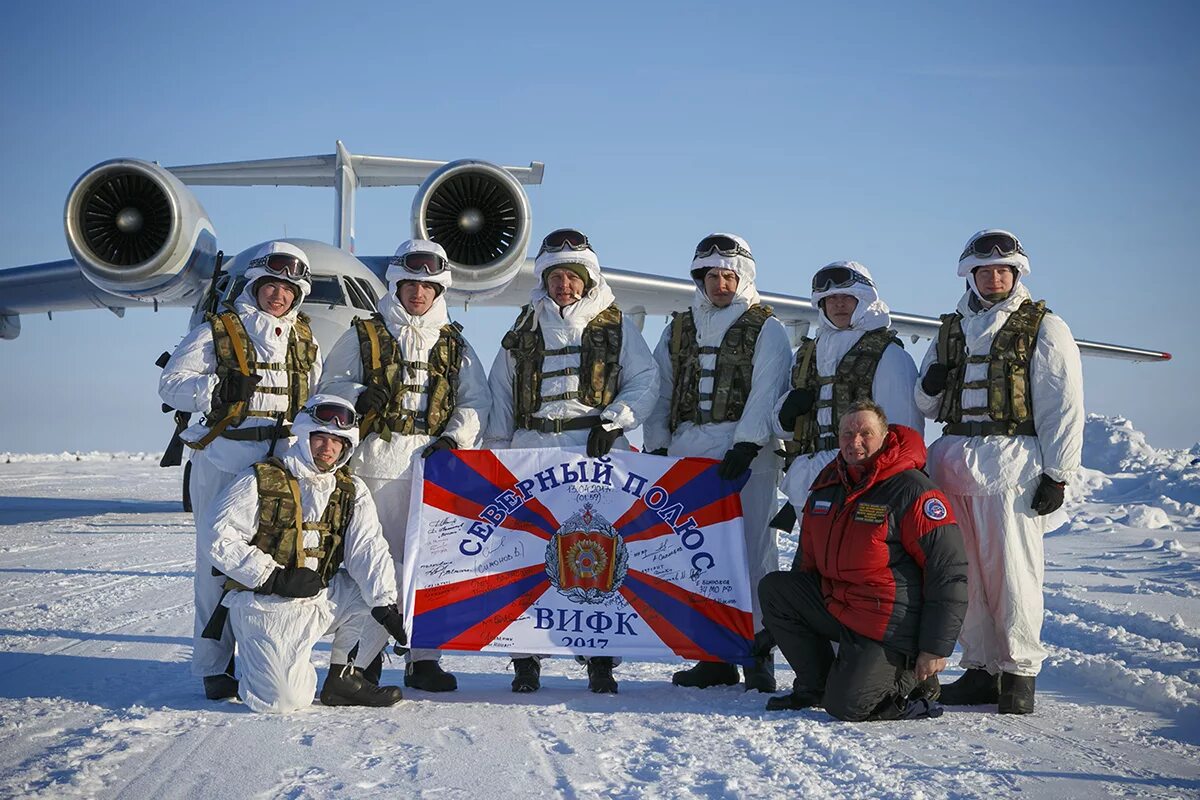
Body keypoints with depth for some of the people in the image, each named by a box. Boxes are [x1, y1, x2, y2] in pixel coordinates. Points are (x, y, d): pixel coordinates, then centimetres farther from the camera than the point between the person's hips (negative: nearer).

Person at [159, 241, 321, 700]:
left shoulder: (304, 340, 17)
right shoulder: (217, 332, 2)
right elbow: (170, 384, -2)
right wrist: (217, 388, -17)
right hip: (224, 461, -4)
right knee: (220, 563, -4)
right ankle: (214, 667, 3)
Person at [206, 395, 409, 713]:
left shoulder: (352, 491, 7)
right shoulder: (261, 481, -6)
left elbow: (367, 549, -5)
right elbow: (222, 540, -10)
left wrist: (385, 607, -18)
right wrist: (273, 577, -18)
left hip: (321, 598, 5)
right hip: (264, 601, -5)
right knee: (287, 700, -21)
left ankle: (343, 678, 3)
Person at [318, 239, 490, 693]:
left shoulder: (455, 343, 16)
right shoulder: (364, 336, 10)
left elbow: (476, 401, 14)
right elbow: (330, 383, 8)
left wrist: (454, 438, -2)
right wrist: (359, 396, -12)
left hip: (432, 465, 2)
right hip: (375, 463, -2)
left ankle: (423, 659, 8)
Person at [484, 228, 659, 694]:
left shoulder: (614, 325, 11)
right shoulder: (524, 330, 18)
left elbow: (646, 381, 6)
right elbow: (499, 393, 18)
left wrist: (612, 422, -8)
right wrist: (495, 453, 10)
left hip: (595, 452, -2)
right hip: (532, 450, 2)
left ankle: (601, 661, 1)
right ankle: (526, 660, 5)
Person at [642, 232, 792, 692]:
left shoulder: (765, 329, 5)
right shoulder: (680, 329, 20)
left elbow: (766, 392, -7)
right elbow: (662, 391, 18)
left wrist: (746, 445, -19)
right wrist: (657, 446, 7)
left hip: (744, 451, -4)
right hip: (688, 448, 5)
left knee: (750, 548, -7)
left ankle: (757, 653, -3)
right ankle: (713, 656, 9)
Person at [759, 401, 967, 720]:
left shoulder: (912, 491, -16)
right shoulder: (827, 483, 5)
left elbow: (949, 572, -17)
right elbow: (808, 556, 19)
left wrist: (936, 648, -17)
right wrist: (793, 605, 18)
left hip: (889, 631, -7)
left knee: (847, 706, -17)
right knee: (772, 588, -3)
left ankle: (912, 681, 12)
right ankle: (817, 685, 8)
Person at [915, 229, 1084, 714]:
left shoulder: (1043, 328, 3)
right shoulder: (953, 330, 19)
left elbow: (1063, 406, -3)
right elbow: (929, 408, 24)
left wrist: (1057, 474, -10)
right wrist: (930, 387, 0)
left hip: (1012, 464, -5)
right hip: (955, 463, 5)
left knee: (1011, 570, -4)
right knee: (963, 570, 6)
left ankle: (1019, 672, 6)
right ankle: (981, 668, 16)